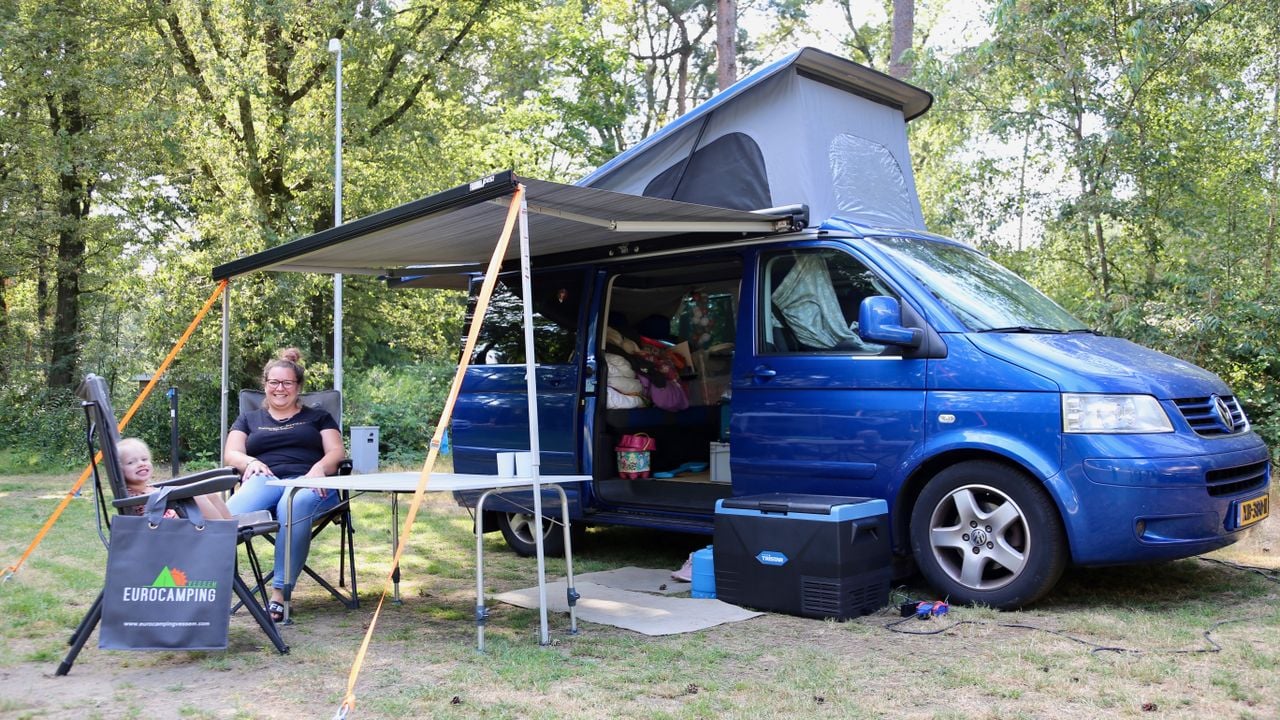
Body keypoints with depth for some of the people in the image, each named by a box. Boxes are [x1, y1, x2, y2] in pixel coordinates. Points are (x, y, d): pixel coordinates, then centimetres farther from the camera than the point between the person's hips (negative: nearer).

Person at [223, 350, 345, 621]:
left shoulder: (318, 417, 26)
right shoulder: (249, 419, 31)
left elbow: (337, 452, 12)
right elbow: (231, 455, 16)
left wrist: (320, 467, -12)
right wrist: (251, 462, -8)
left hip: (308, 482, -1)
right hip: (264, 480, 1)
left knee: (294, 506, -41)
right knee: (230, 515, -37)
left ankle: (280, 592, -42)